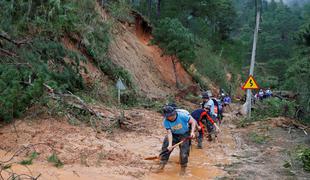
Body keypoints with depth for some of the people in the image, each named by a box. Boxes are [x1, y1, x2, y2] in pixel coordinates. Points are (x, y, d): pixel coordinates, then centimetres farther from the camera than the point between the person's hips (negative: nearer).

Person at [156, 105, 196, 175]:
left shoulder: (182, 116, -29)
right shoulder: (166, 121, -21)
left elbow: (193, 121, -20)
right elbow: (169, 133, -23)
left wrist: (192, 132, -31)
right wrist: (170, 144, -35)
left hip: (184, 135, -2)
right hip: (173, 135, 2)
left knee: (184, 152, -7)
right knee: (166, 147, -7)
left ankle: (183, 168, 16)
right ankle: (162, 165, 8)